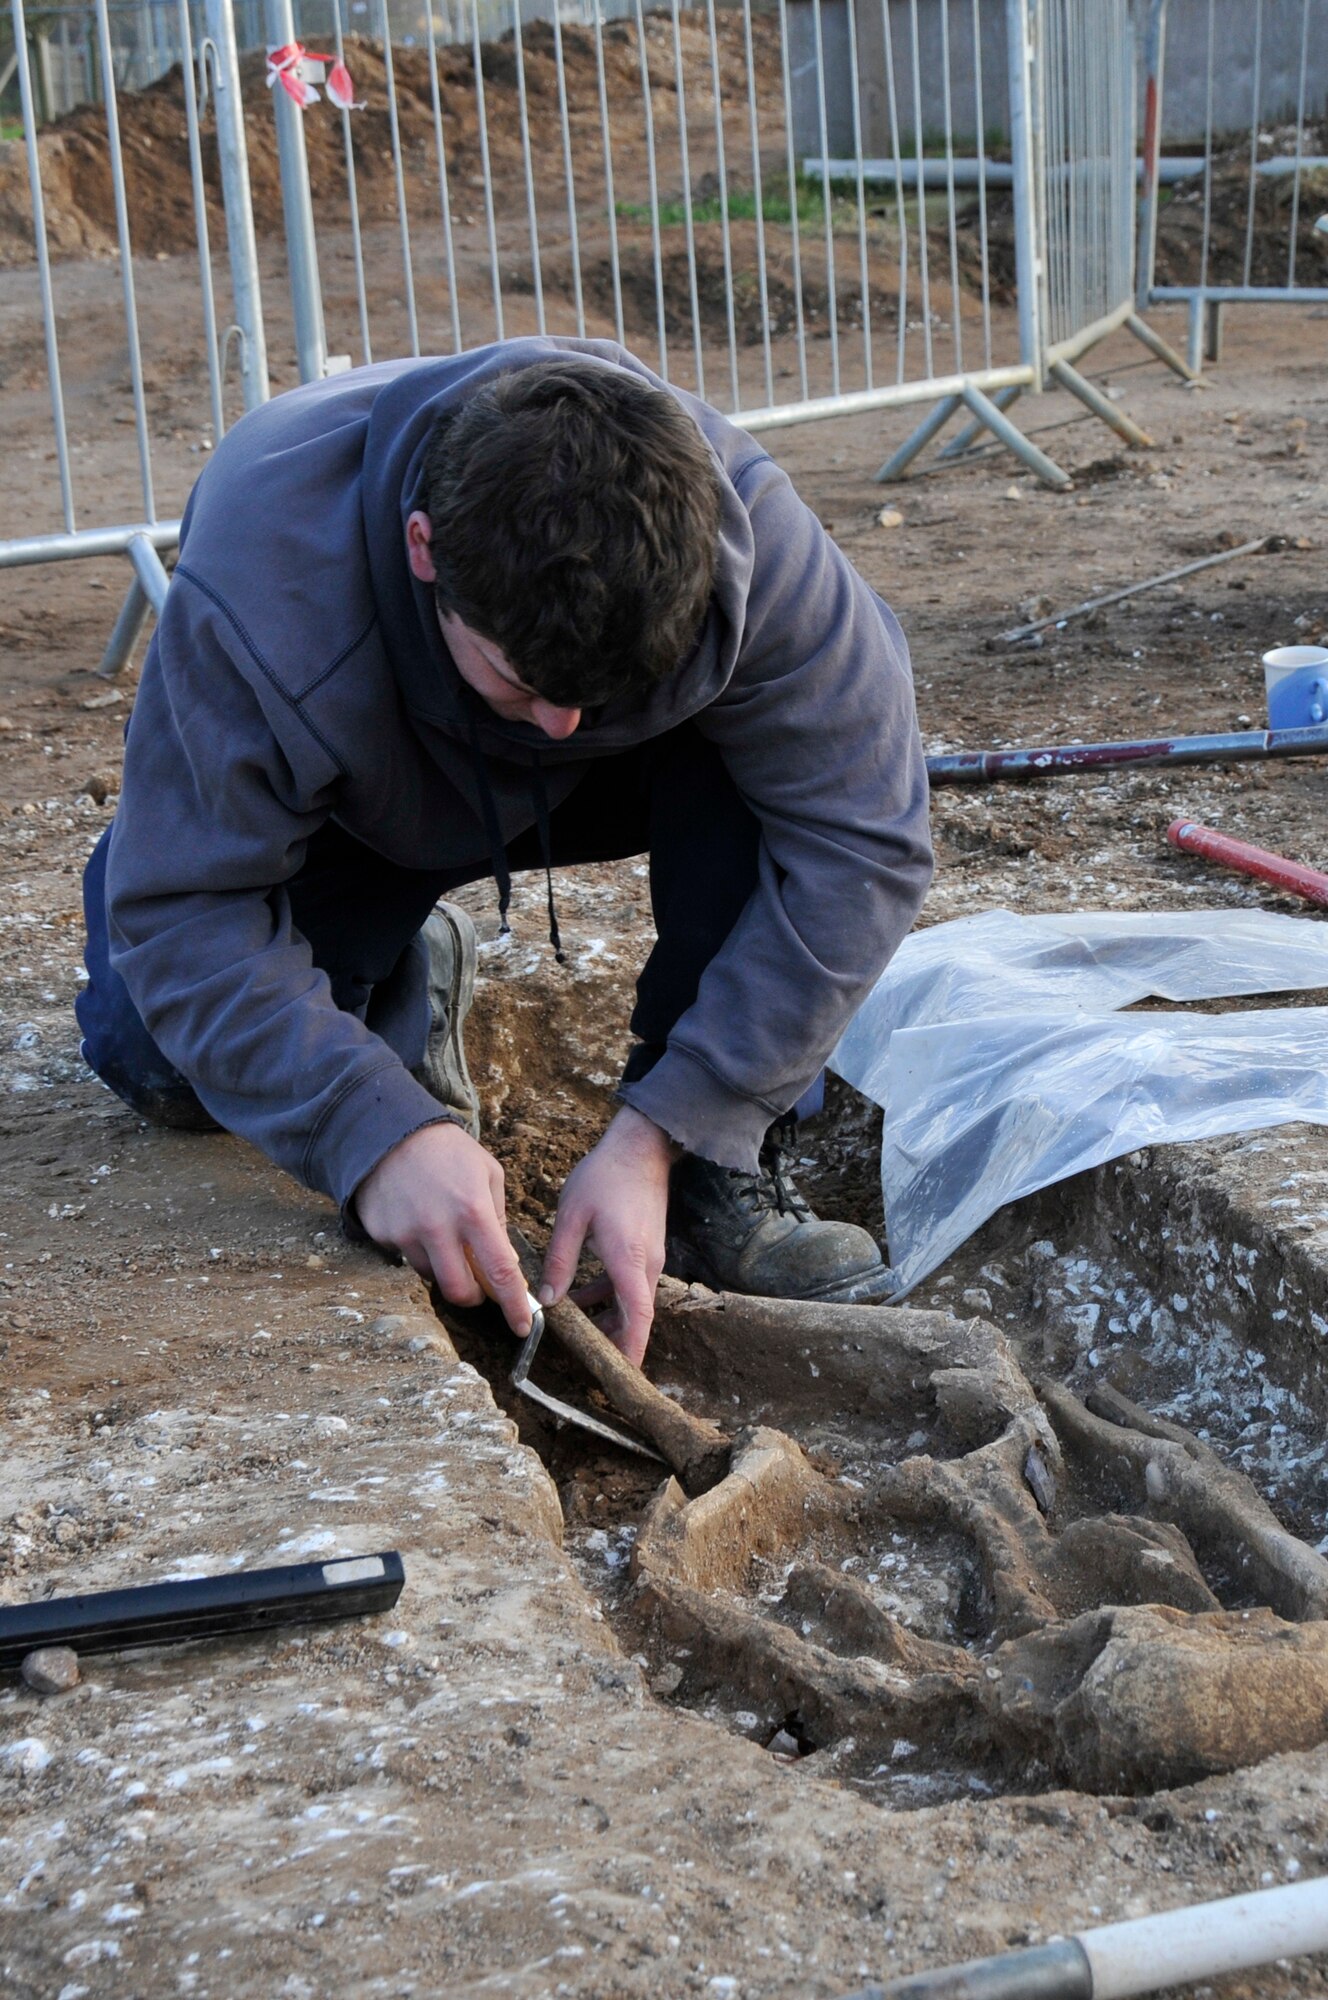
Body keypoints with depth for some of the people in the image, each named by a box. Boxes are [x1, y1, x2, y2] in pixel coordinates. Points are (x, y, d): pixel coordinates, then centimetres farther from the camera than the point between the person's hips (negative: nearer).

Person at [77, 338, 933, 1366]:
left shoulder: (746, 535, -37)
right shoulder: (264, 584, -40)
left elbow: (860, 843, -33)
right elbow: (187, 909, -33)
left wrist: (658, 1137, -37)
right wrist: (376, 1129, -46)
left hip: (603, 783, 0)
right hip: (358, 805, 0)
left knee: (790, 728, -32)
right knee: (152, 1057, -19)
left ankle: (720, 1176, -18)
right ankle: (407, 975, 13)